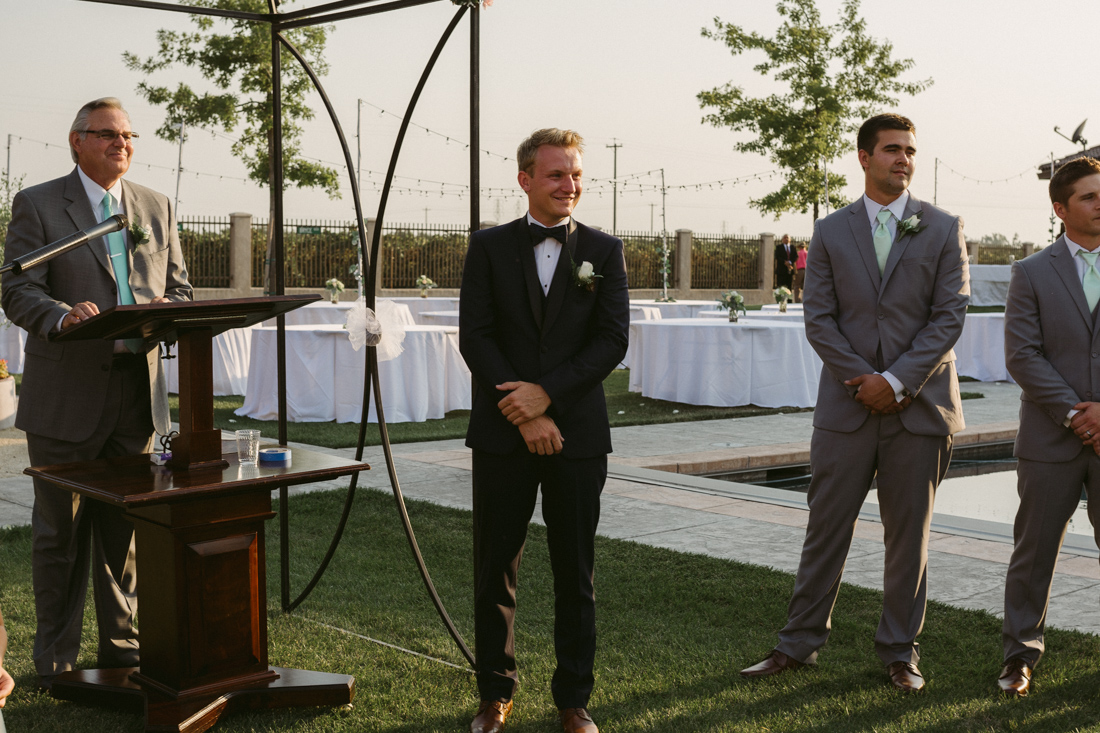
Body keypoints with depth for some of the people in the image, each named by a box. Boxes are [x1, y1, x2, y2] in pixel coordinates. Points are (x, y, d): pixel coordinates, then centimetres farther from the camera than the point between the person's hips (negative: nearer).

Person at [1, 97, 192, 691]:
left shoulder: (156, 208, 13)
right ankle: (56, 659, 17)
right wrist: (63, 315, -31)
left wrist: (167, 310, -10)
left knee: (126, 527, 11)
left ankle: (123, 648, 23)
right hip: (65, 396, -4)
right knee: (60, 531, 4)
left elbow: (179, 290, 14)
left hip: (138, 392, 4)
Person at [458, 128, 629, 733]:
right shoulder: (490, 247, 5)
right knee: (495, 572, 7)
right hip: (502, 434, 0)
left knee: (575, 575, 6)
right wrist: (524, 411, -12)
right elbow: (475, 337, -3)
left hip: (577, 433, 0)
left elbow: (613, 340, -3)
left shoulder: (604, 251, 6)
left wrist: (546, 392, -13)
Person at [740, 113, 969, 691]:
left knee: (909, 534, 8)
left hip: (919, 404, 0)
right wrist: (864, 380, -10)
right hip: (847, 404, 1)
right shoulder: (830, 232, 6)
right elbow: (819, 320, 1)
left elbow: (950, 315, -3)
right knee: (825, 528, 5)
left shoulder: (943, 229, 3)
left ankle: (899, 650, 20)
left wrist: (897, 380, -12)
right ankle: (799, 643, 16)